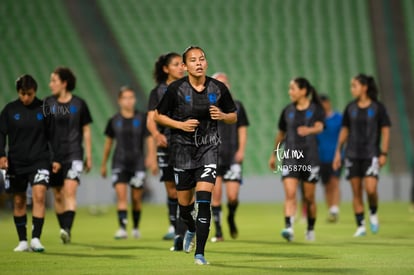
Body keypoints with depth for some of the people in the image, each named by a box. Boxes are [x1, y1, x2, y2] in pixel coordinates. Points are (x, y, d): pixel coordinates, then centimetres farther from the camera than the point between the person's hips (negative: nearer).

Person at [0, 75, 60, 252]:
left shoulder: (44, 109, 0)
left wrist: (56, 159, 1)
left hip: (40, 161, -2)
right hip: (16, 163, 2)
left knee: (39, 196, -18)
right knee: (18, 202, 7)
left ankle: (36, 239, -18)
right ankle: (23, 241, 17)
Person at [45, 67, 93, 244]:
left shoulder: (79, 104, 2)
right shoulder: (48, 103, 5)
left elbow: (86, 131, 8)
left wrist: (89, 156, 7)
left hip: (73, 154, -3)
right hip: (53, 155, 3)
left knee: (70, 191, -19)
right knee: (58, 196, 7)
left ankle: (67, 229, -29)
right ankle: (64, 231, 18)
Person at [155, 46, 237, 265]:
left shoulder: (218, 88, -2)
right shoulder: (176, 89, -7)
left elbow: (233, 117, 10)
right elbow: (158, 116, 2)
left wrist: (222, 115, -12)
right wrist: (181, 125, -13)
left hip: (208, 147, 0)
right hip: (182, 148, 0)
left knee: (204, 200, -16)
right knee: (184, 204, 9)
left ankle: (199, 253, -13)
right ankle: (191, 229, 45)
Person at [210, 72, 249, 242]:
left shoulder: (236, 106, 9)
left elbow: (242, 130, 10)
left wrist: (241, 150, -2)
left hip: (232, 158, 0)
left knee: (232, 196, -7)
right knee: (215, 195, -4)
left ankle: (231, 218, 24)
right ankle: (218, 231, 6)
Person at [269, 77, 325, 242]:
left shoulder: (315, 109, -1)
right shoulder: (288, 111, 8)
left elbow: (319, 127, -20)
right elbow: (281, 134, 19)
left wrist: (309, 130, -43)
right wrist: (274, 155, 24)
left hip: (310, 158, -2)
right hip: (290, 157, 2)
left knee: (309, 197, 6)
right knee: (290, 194, -15)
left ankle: (311, 229, 25)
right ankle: (289, 228, -25)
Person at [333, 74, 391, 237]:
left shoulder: (378, 107, -4)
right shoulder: (350, 108, 6)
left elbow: (386, 131, -3)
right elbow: (344, 131, 12)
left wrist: (384, 154, -11)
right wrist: (338, 153, 8)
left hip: (371, 155, -3)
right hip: (353, 155, 3)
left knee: (371, 189, -17)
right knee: (356, 192, 1)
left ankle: (373, 213, 12)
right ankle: (360, 226, 7)